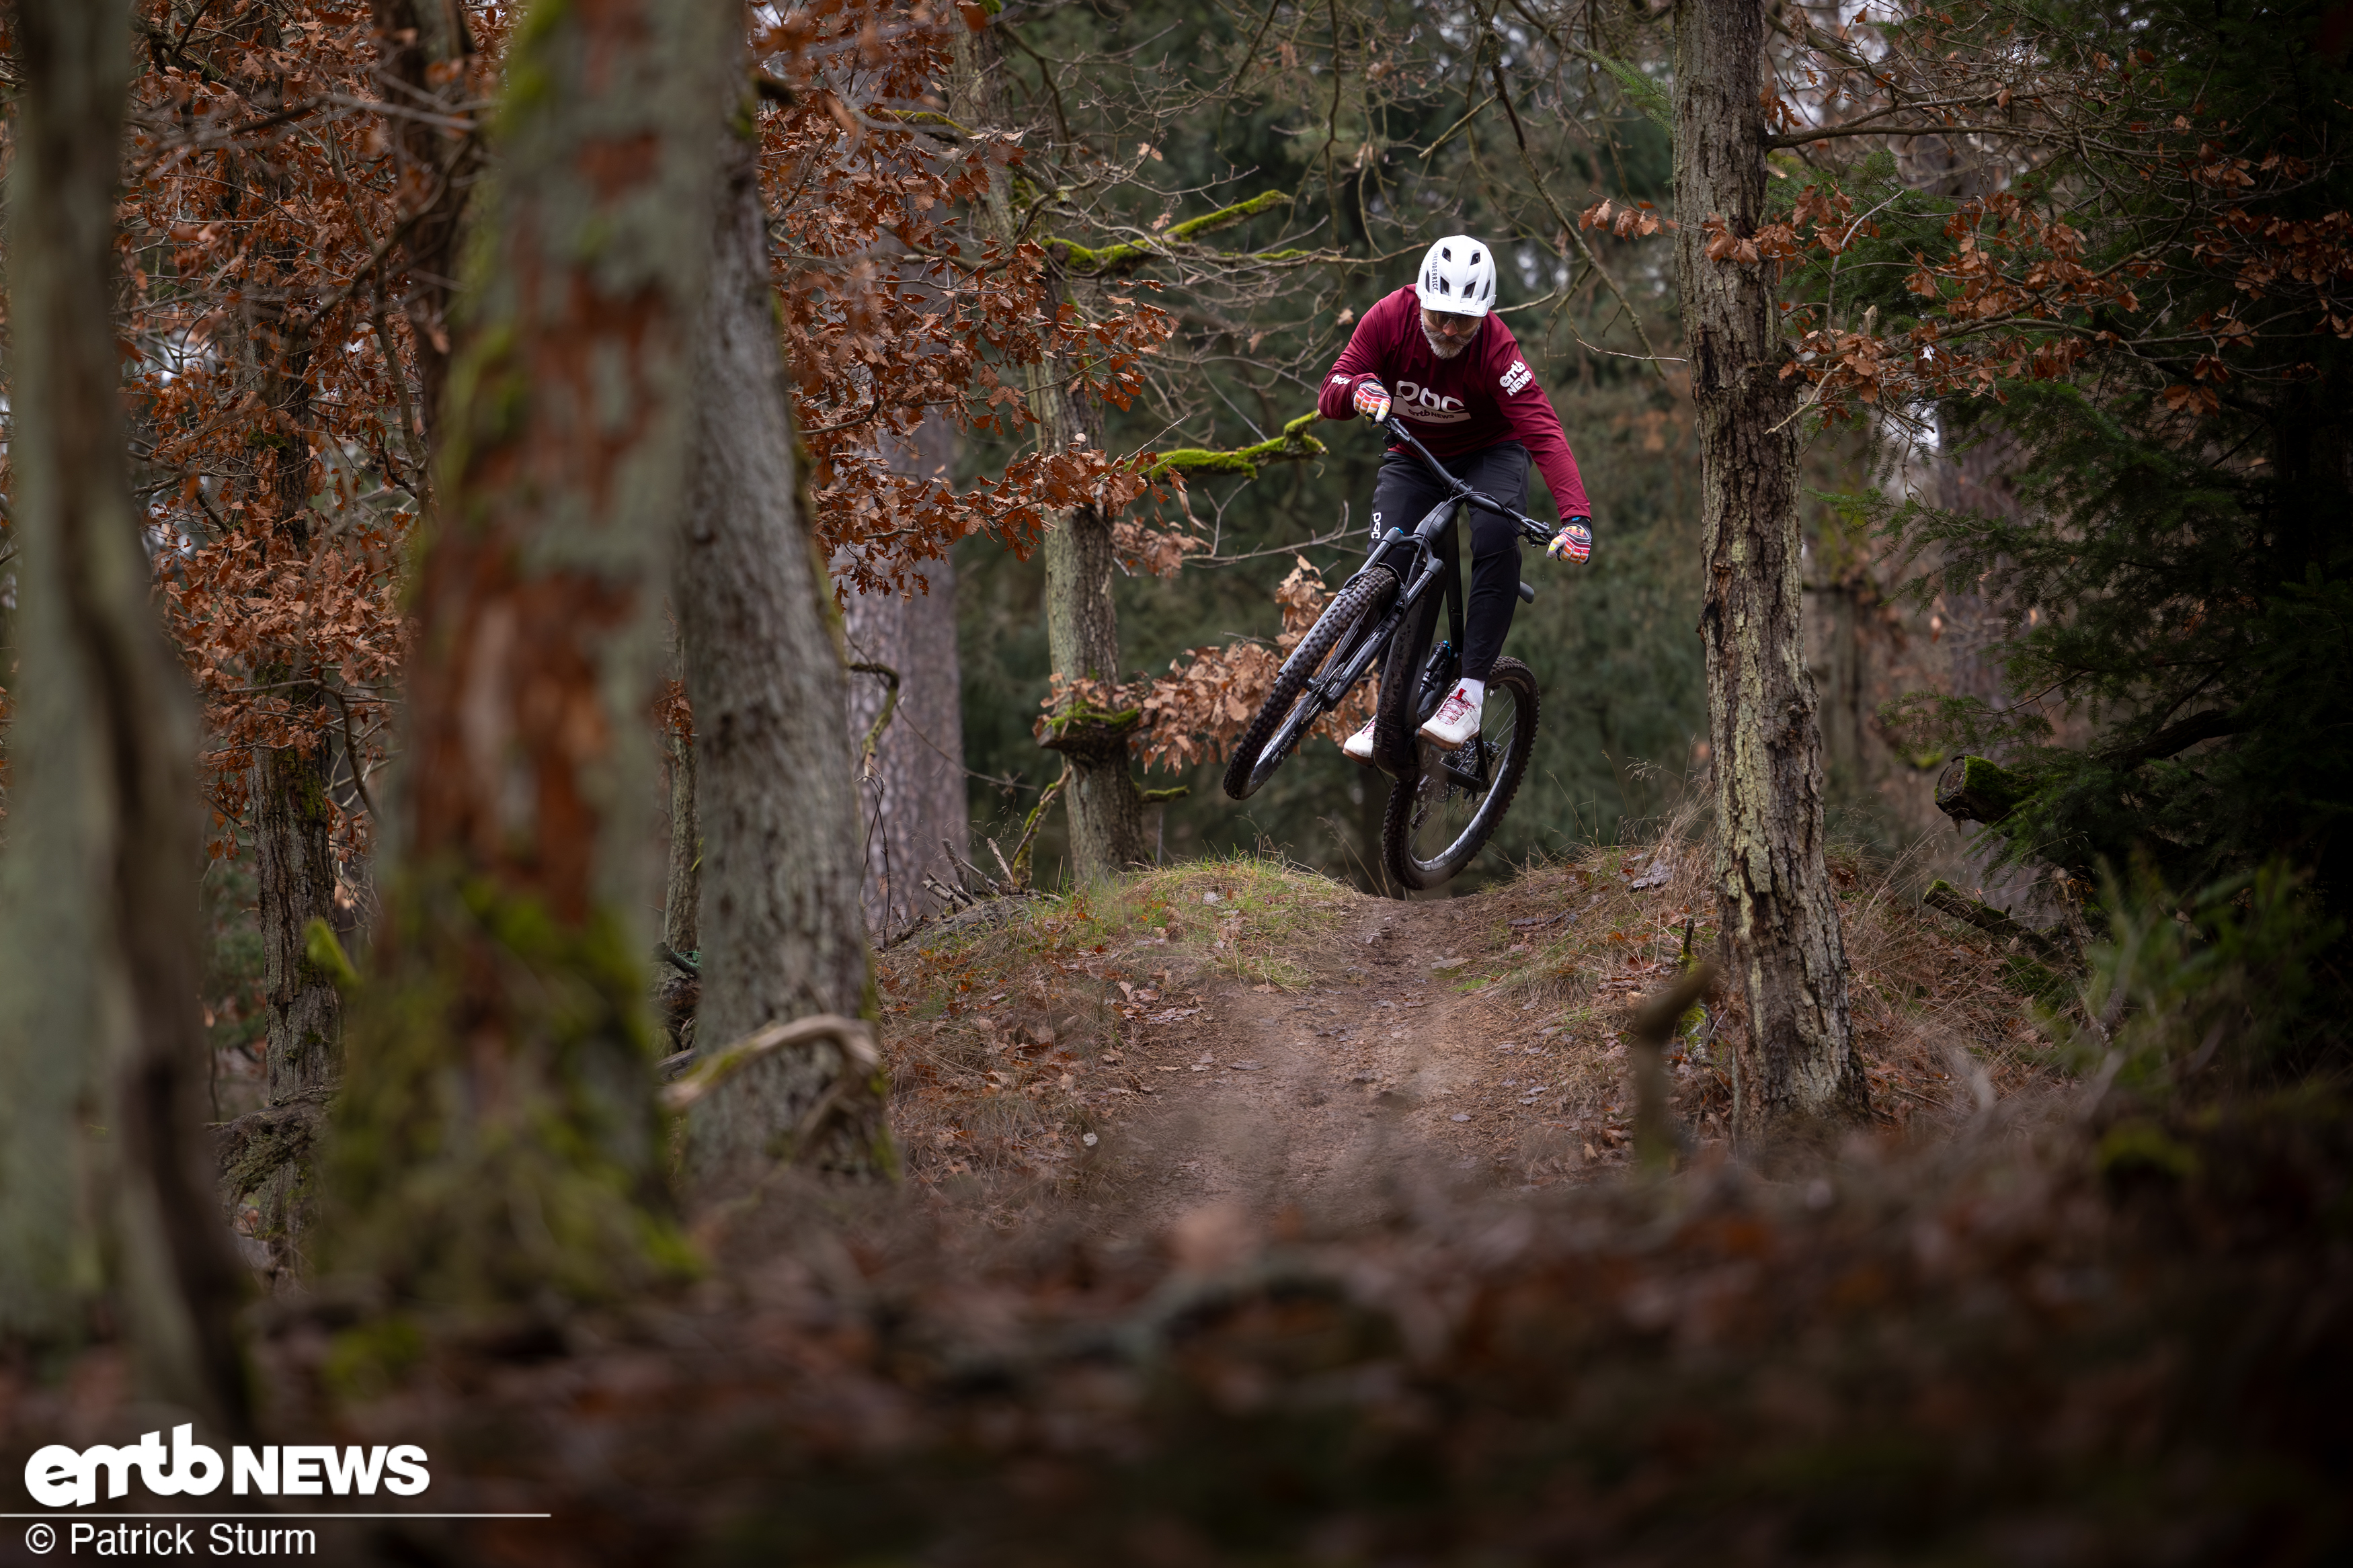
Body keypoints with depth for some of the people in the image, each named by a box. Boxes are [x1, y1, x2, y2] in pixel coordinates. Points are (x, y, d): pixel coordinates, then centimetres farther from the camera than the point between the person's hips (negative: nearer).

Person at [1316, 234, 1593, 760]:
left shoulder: (1495, 348, -30)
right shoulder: (1390, 319, -22)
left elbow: (1543, 431, -38)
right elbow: (1329, 396, -19)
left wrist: (1575, 516, -51)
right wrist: (1359, 388, -45)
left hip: (1488, 454, -3)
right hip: (1413, 456, 3)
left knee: (1496, 538, -32)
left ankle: (1471, 690, -28)